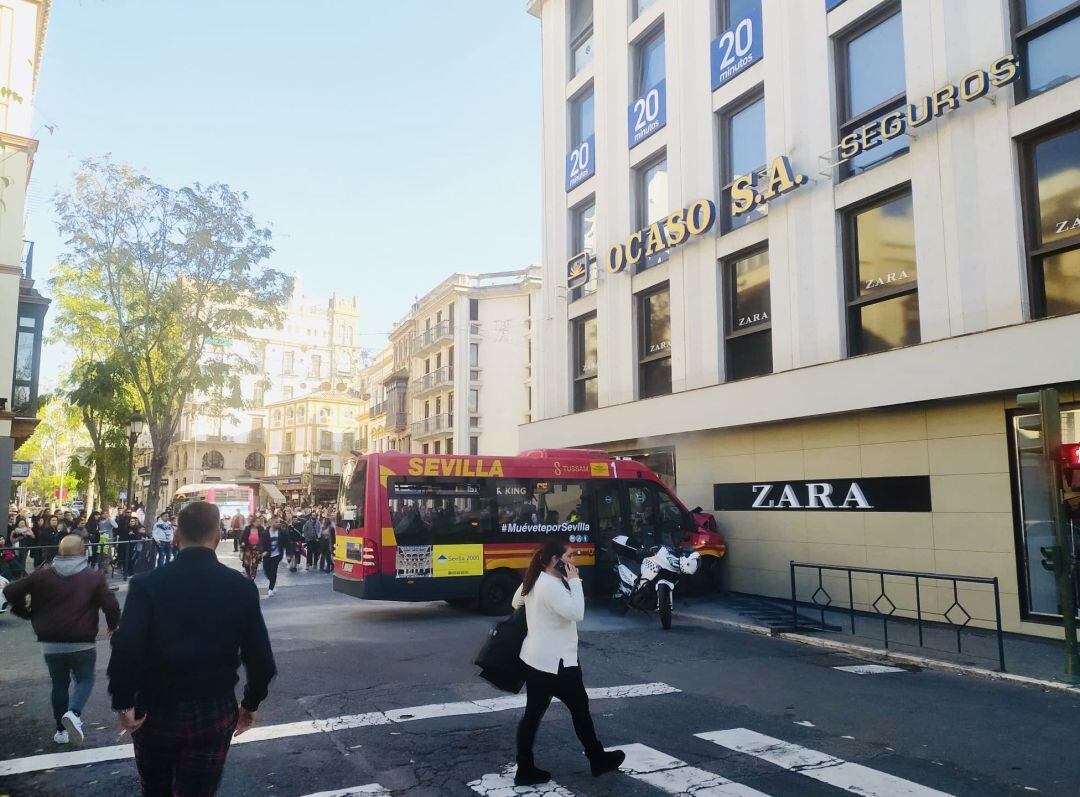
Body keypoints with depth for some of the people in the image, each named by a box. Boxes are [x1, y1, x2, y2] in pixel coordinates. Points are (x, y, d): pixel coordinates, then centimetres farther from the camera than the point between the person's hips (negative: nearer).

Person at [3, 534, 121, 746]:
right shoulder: (93, 577, -6)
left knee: (59, 684, 17)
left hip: (51, 643, 3)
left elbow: (11, 591, -1)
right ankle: (74, 713, -16)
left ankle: (61, 730, 20)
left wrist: (26, 613, 14)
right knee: (85, 680, 11)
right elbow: (111, 605, -12)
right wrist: (113, 626, 6)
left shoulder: (42, 575, 1)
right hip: (82, 643, -3)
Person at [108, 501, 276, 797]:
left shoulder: (147, 583, -10)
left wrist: (124, 703, -7)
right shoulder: (241, 587, -8)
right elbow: (260, 657, -6)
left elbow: (126, 649, -22)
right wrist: (251, 703, 9)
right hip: (215, 713, -1)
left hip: (155, 711, 1)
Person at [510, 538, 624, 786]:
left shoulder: (533, 581, 7)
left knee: (533, 713, 11)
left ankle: (525, 770, 16)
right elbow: (577, 613, -26)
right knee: (580, 708, 10)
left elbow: (516, 603, 22)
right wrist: (574, 581, -21)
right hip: (556, 662, -9)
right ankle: (599, 760, 26)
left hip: (534, 658, 9)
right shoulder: (553, 586, -23)